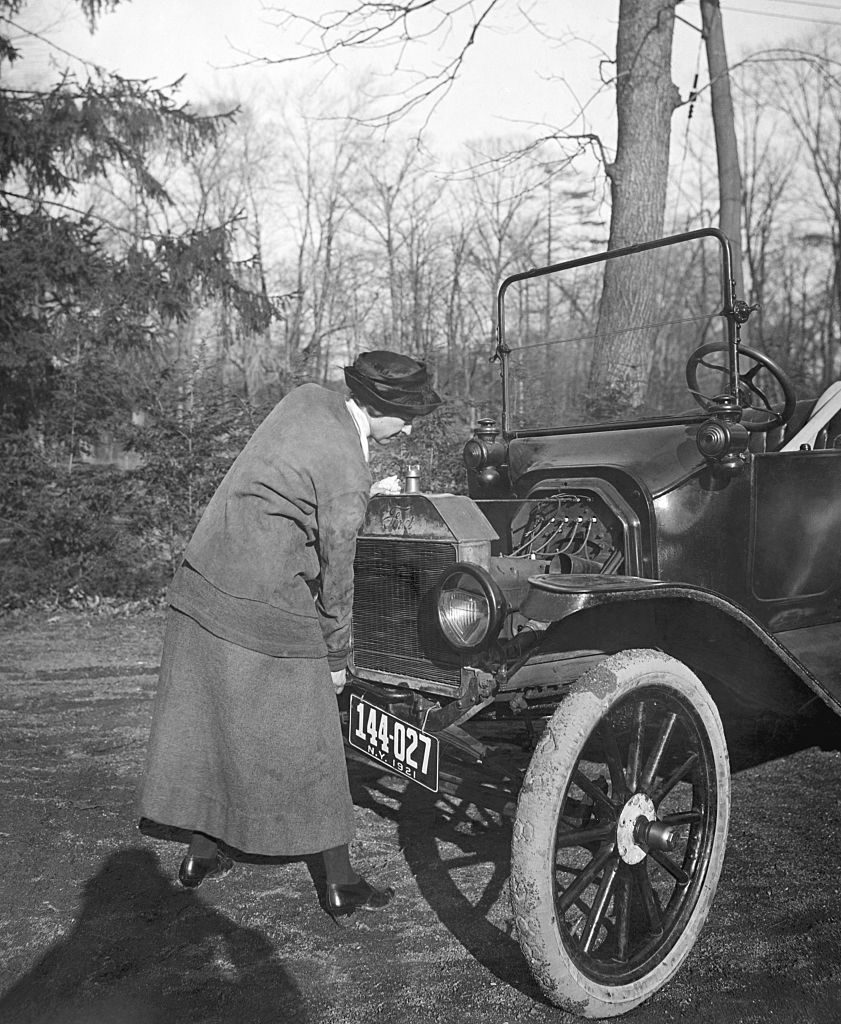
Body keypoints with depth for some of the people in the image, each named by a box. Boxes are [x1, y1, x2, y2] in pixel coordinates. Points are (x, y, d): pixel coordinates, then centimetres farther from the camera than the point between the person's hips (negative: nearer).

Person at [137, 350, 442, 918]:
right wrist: (337, 657, 1)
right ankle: (343, 883, 23)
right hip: (266, 616, -9)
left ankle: (201, 854, 38)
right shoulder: (347, 480, -22)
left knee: (206, 726, 20)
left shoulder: (308, 396, 1)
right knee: (307, 752, 7)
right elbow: (335, 577, -12)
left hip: (200, 581, 9)